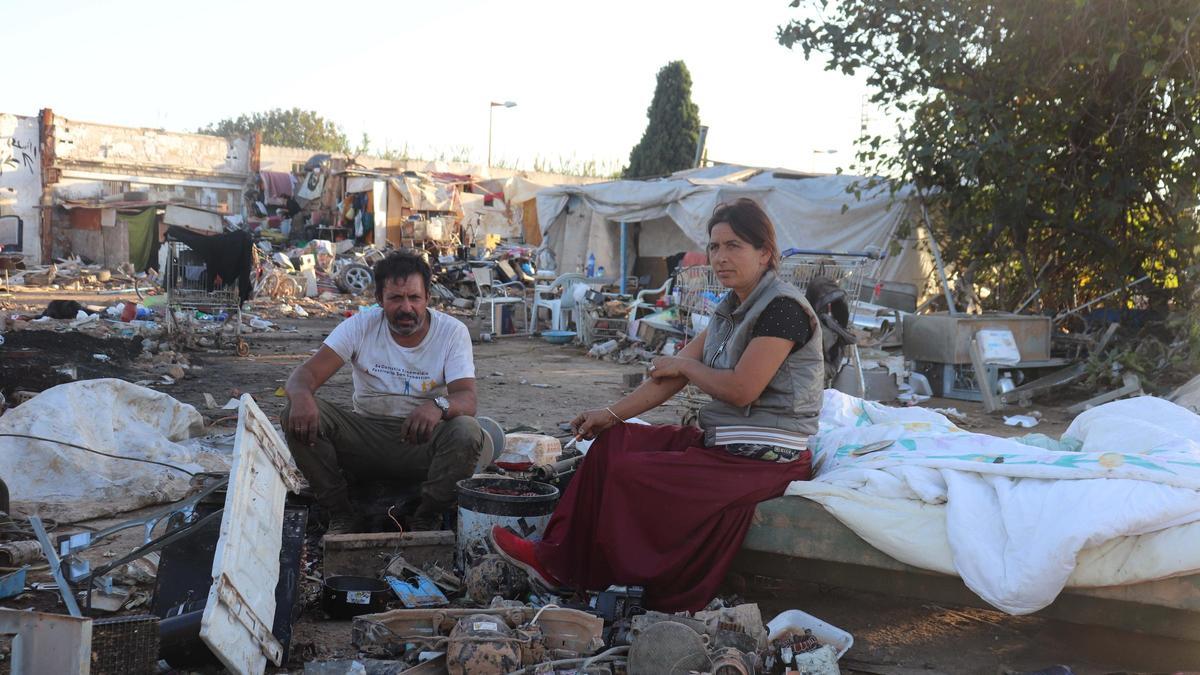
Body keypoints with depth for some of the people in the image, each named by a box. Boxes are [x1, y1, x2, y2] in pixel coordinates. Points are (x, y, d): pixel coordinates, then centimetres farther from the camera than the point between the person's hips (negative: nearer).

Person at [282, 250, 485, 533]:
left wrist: (438, 405, -44)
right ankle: (340, 514, -8)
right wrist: (301, 396, -38)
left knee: (467, 431, -34)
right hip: (366, 436, 2)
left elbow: (467, 399, -19)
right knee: (298, 414, -21)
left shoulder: (453, 332, -8)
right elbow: (306, 373, -12)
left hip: (422, 438, -1)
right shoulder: (361, 326, -4)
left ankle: (425, 520, -11)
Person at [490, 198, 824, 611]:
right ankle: (556, 560, 5)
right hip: (721, 443, 10)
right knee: (614, 442, 4)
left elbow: (741, 390, -22)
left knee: (629, 473, -17)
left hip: (766, 459, -10)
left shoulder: (783, 307, -15)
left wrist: (686, 365, -5)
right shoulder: (731, 309, 13)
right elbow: (672, 375, 10)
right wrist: (612, 414, 2)